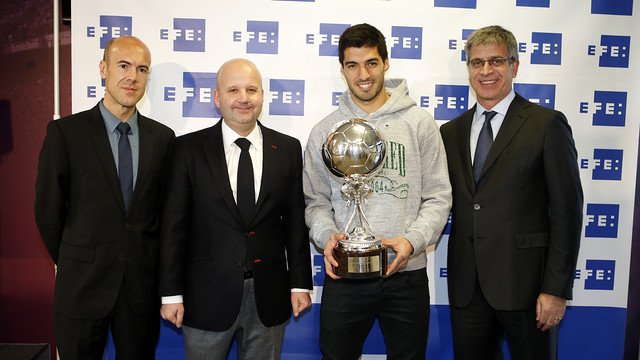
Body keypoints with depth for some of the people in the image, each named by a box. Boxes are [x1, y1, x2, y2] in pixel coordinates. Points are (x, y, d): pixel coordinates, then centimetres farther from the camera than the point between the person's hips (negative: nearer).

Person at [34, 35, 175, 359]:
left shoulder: (162, 137, 1)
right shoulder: (65, 132, -7)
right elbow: (48, 210, -2)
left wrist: (142, 260, 8)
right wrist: (75, 265, 6)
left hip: (143, 282, 2)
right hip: (83, 283, -2)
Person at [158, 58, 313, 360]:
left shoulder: (288, 149, 2)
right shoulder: (189, 148, -4)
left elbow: (295, 221, 4)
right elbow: (174, 225, -4)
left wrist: (300, 283, 3)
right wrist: (171, 293, -5)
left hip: (269, 295, 2)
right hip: (208, 295, -1)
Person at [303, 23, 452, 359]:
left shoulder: (419, 123, 0)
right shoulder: (324, 131, 4)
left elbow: (438, 197, 0)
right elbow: (316, 201, 7)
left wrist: (412, 239, -15)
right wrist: (327, 234, -12)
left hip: (407, 273, 0)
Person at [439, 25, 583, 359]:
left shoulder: (547, 124, -4)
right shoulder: (451, 131, 10)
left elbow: (566, 211, -7)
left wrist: (557, 289, -10)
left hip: (523, 282, -4)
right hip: (466, 287, 4)